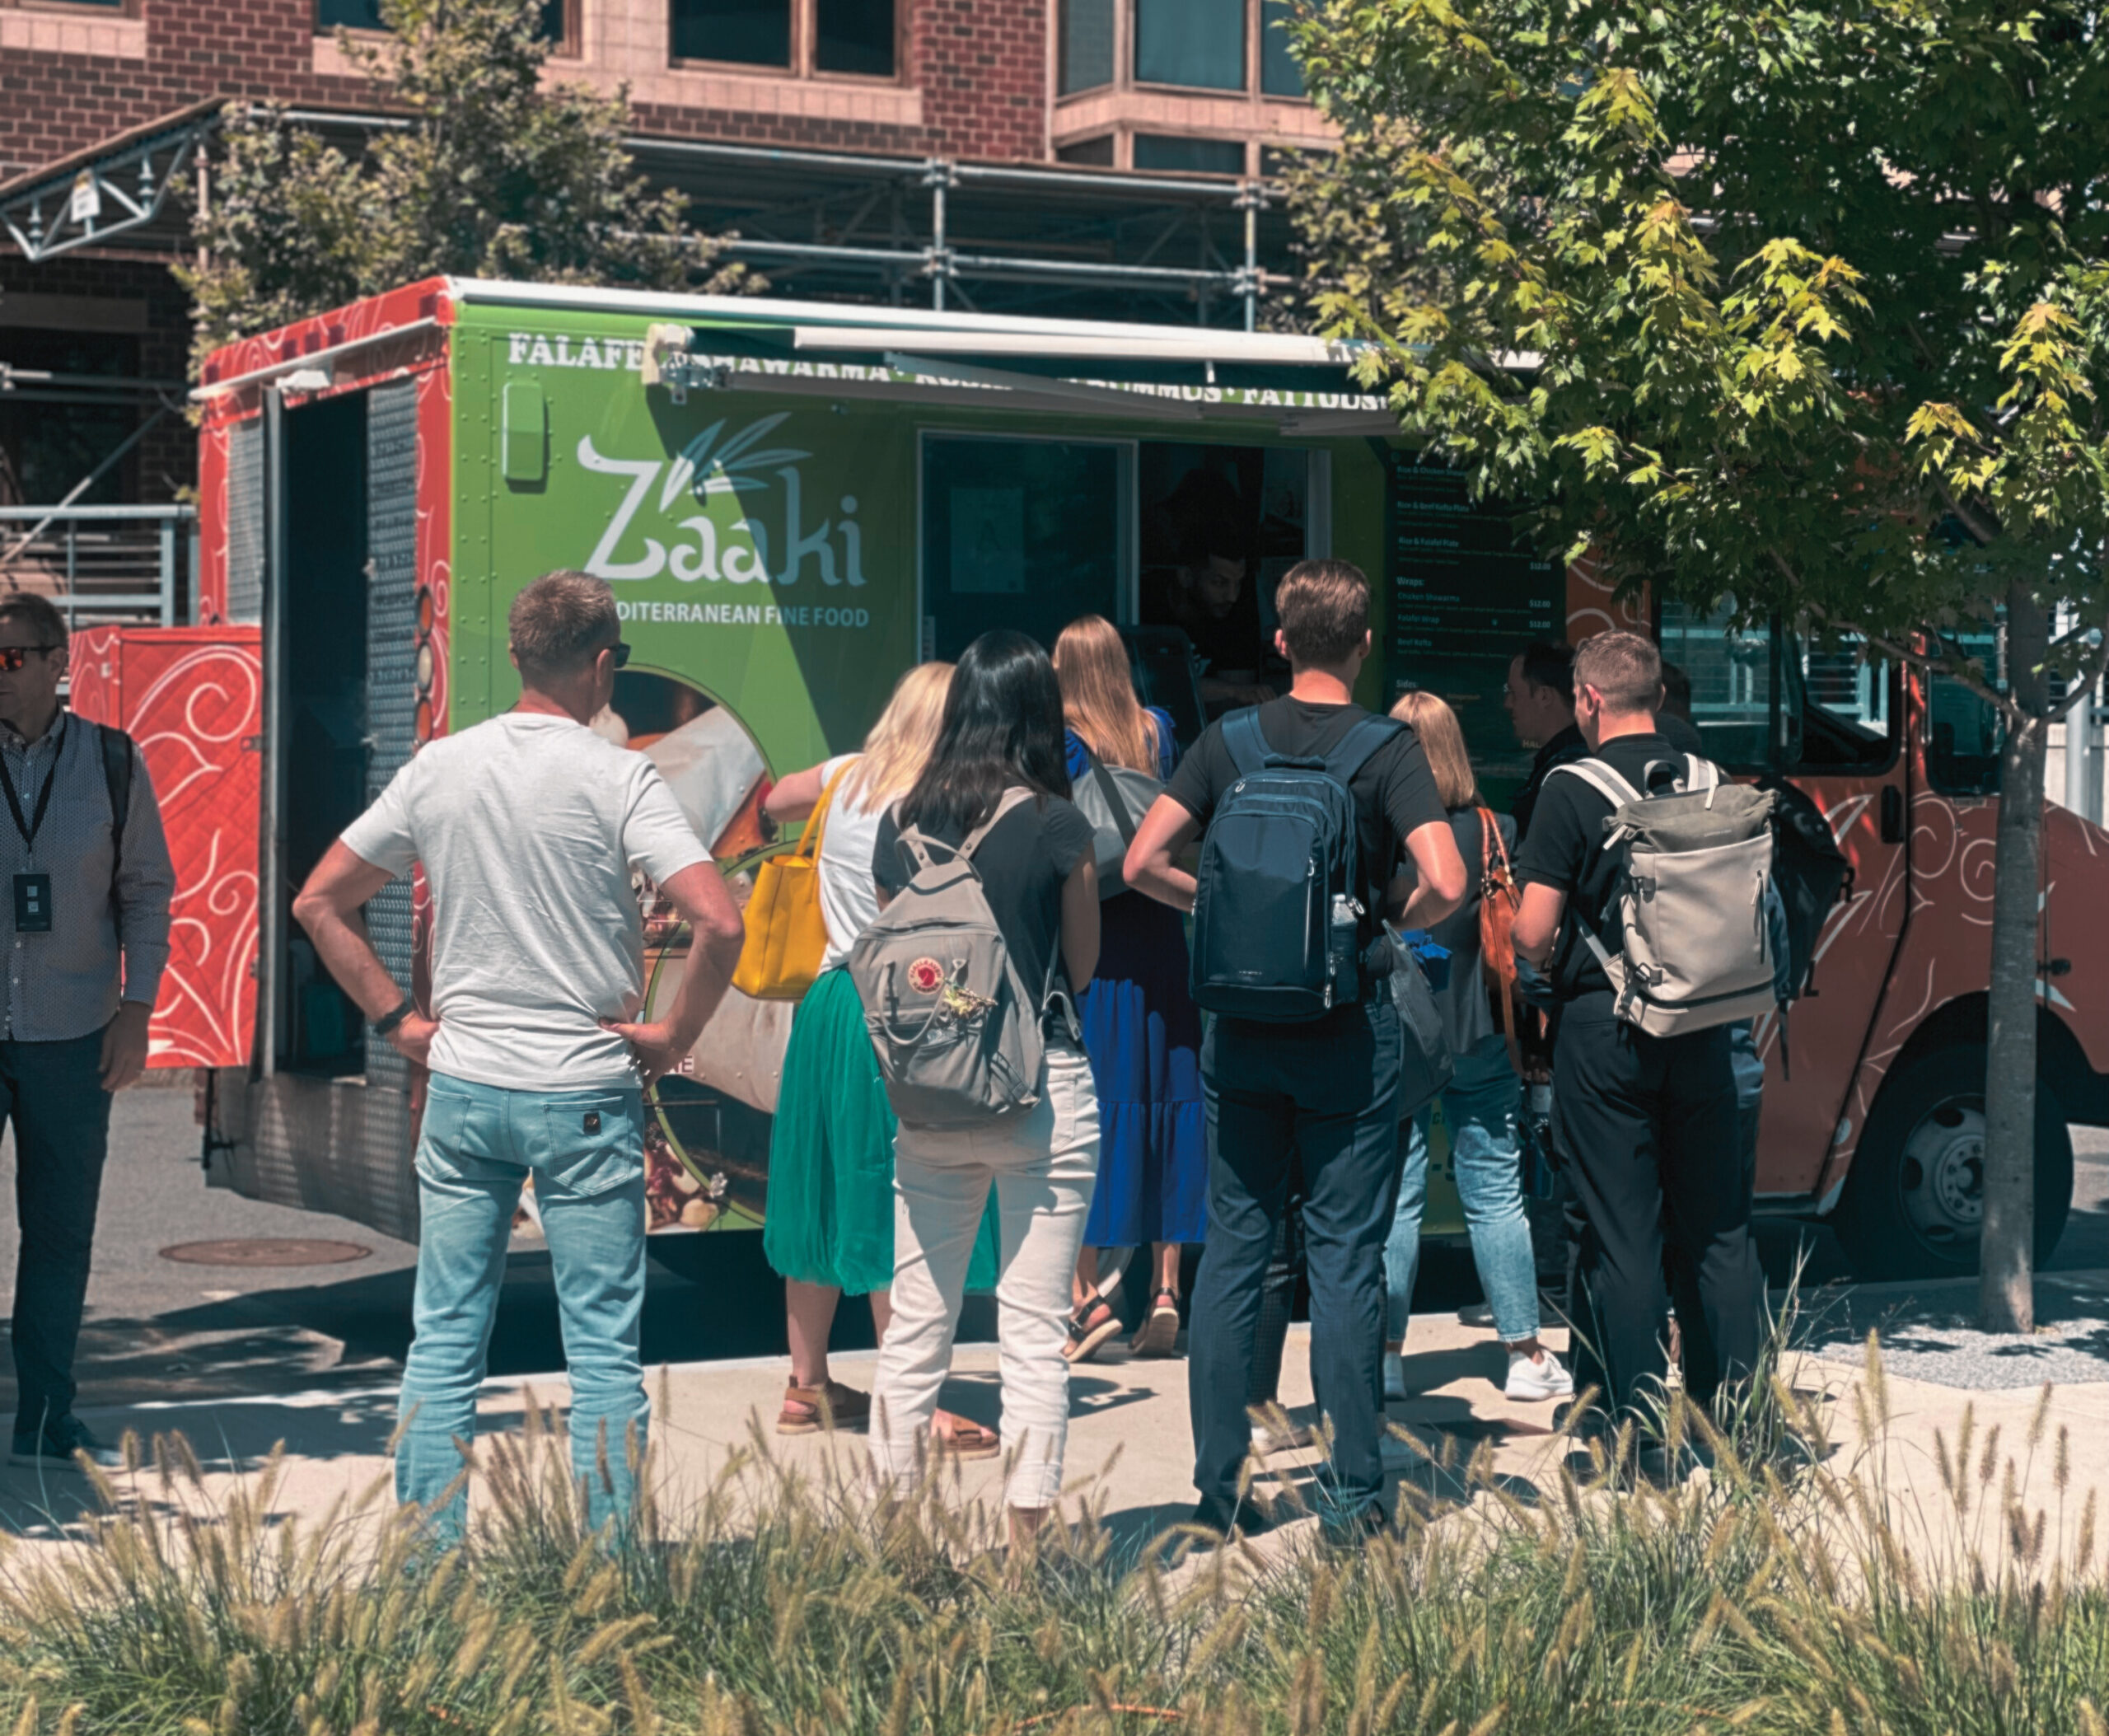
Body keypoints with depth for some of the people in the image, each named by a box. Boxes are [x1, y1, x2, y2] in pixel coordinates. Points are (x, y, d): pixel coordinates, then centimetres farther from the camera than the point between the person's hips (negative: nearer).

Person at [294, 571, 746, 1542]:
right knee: (603, 1346, 4)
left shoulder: (438, 768, 3)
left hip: (462, 1089, 4)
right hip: (586, 1096, -4)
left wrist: (398, 1019, 10)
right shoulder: (617, 779, -9)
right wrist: (673, 1036, -7)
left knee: (443, 1343, 10)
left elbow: (318, 902, 8)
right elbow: (718, 924, -20)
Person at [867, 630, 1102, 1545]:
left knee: (913, 1329, 11)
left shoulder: (901, 824, 2)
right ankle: (1025, 1537, 5)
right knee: (1035, 1333, 3)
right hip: (1043, 1090, -4)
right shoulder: (1057, 826, -9)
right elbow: (1083, 965, 2)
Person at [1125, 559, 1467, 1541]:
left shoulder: (1229, 739, 2)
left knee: (1231, 1251, 9)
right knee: (1346, 1258, 3)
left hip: (1238, 1024, 3)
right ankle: (1354, 1495, 6)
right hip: (1346, 1029, -3)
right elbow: (1446, 882, -18)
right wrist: (1393, 929, 2)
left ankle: (1216, 1489, 11)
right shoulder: (1387, 749, -7)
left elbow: (1143, 863, -2)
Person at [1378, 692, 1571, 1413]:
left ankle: (1387, 1354, 6)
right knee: (1496, 1195, 7)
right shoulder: (1497, 833, -5)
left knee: (1393, 1198, 5)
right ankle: (1525, 1354, 12)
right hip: (1479, 1039, 1)